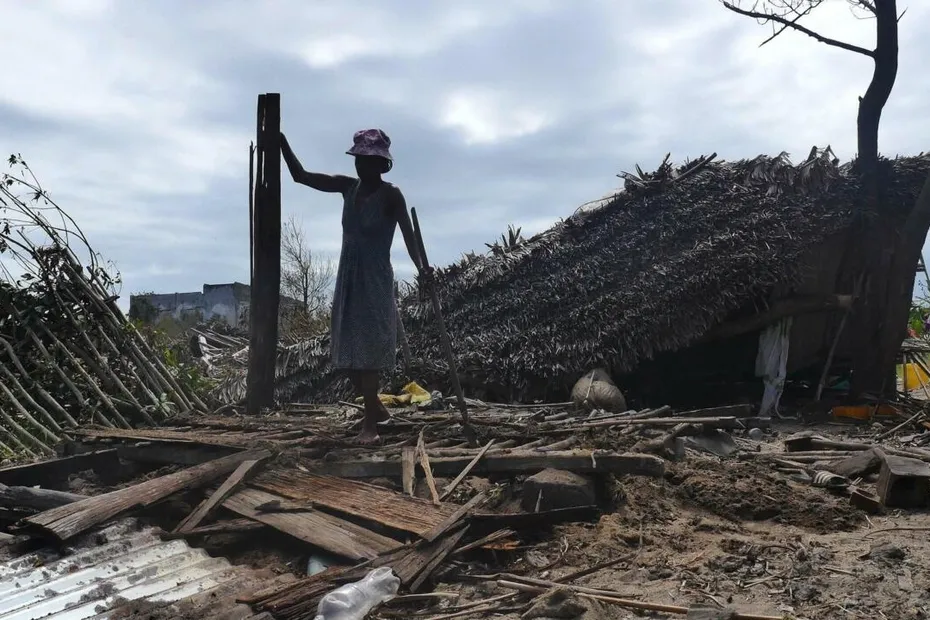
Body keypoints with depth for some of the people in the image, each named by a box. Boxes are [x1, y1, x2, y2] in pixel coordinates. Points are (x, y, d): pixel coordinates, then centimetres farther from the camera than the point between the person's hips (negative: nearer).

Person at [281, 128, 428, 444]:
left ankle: (370, 422, 1)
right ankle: (376, 407, 26)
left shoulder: (391, 195, -10)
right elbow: (300, 175, 8)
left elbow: (409, 235, -19)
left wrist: (421, 266, -37)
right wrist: (281, 141, -1)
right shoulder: (347, 187, 5)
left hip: (376, 280, -6)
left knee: (369, 349, -7)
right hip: (347, 278, 6)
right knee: (346, 350, 8)